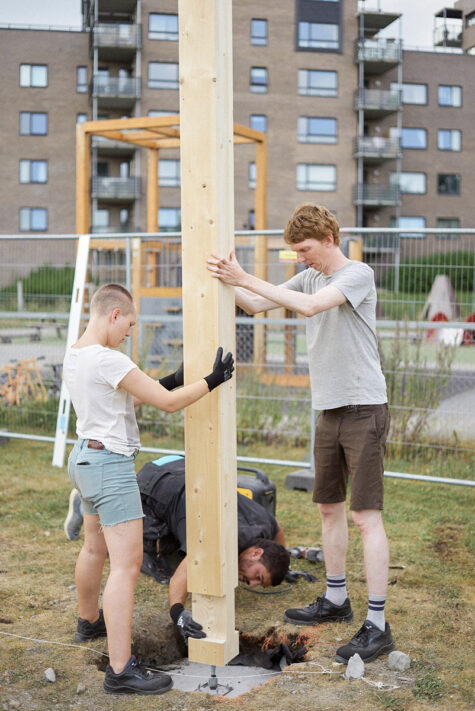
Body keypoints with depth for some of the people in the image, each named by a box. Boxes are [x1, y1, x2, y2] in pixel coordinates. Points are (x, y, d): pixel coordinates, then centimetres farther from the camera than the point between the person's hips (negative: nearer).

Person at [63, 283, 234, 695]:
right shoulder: (108, 361, -22)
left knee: (95, 548, 28)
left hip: (85, 457, 10)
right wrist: (211, 381, -7)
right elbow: (168, 403, -19)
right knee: (127, 564, -9)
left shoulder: (74, 356, 6)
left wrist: (172, 381, 13)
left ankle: (89, 622, 49)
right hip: (111, 465, -10)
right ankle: (121, 670, -9)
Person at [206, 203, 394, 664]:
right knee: (329, 507, 15)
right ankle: (336, 600, 30)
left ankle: (377, 625, -5)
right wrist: (227, 281, -8)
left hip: (364, 409, -8)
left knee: (366, 516, -9)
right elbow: (256, 305, 10)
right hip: (329, 410, 8)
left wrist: (244, 278, -25)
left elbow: (310, 306, -26)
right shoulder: (309, 278, 12)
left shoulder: (359, 275, -12)